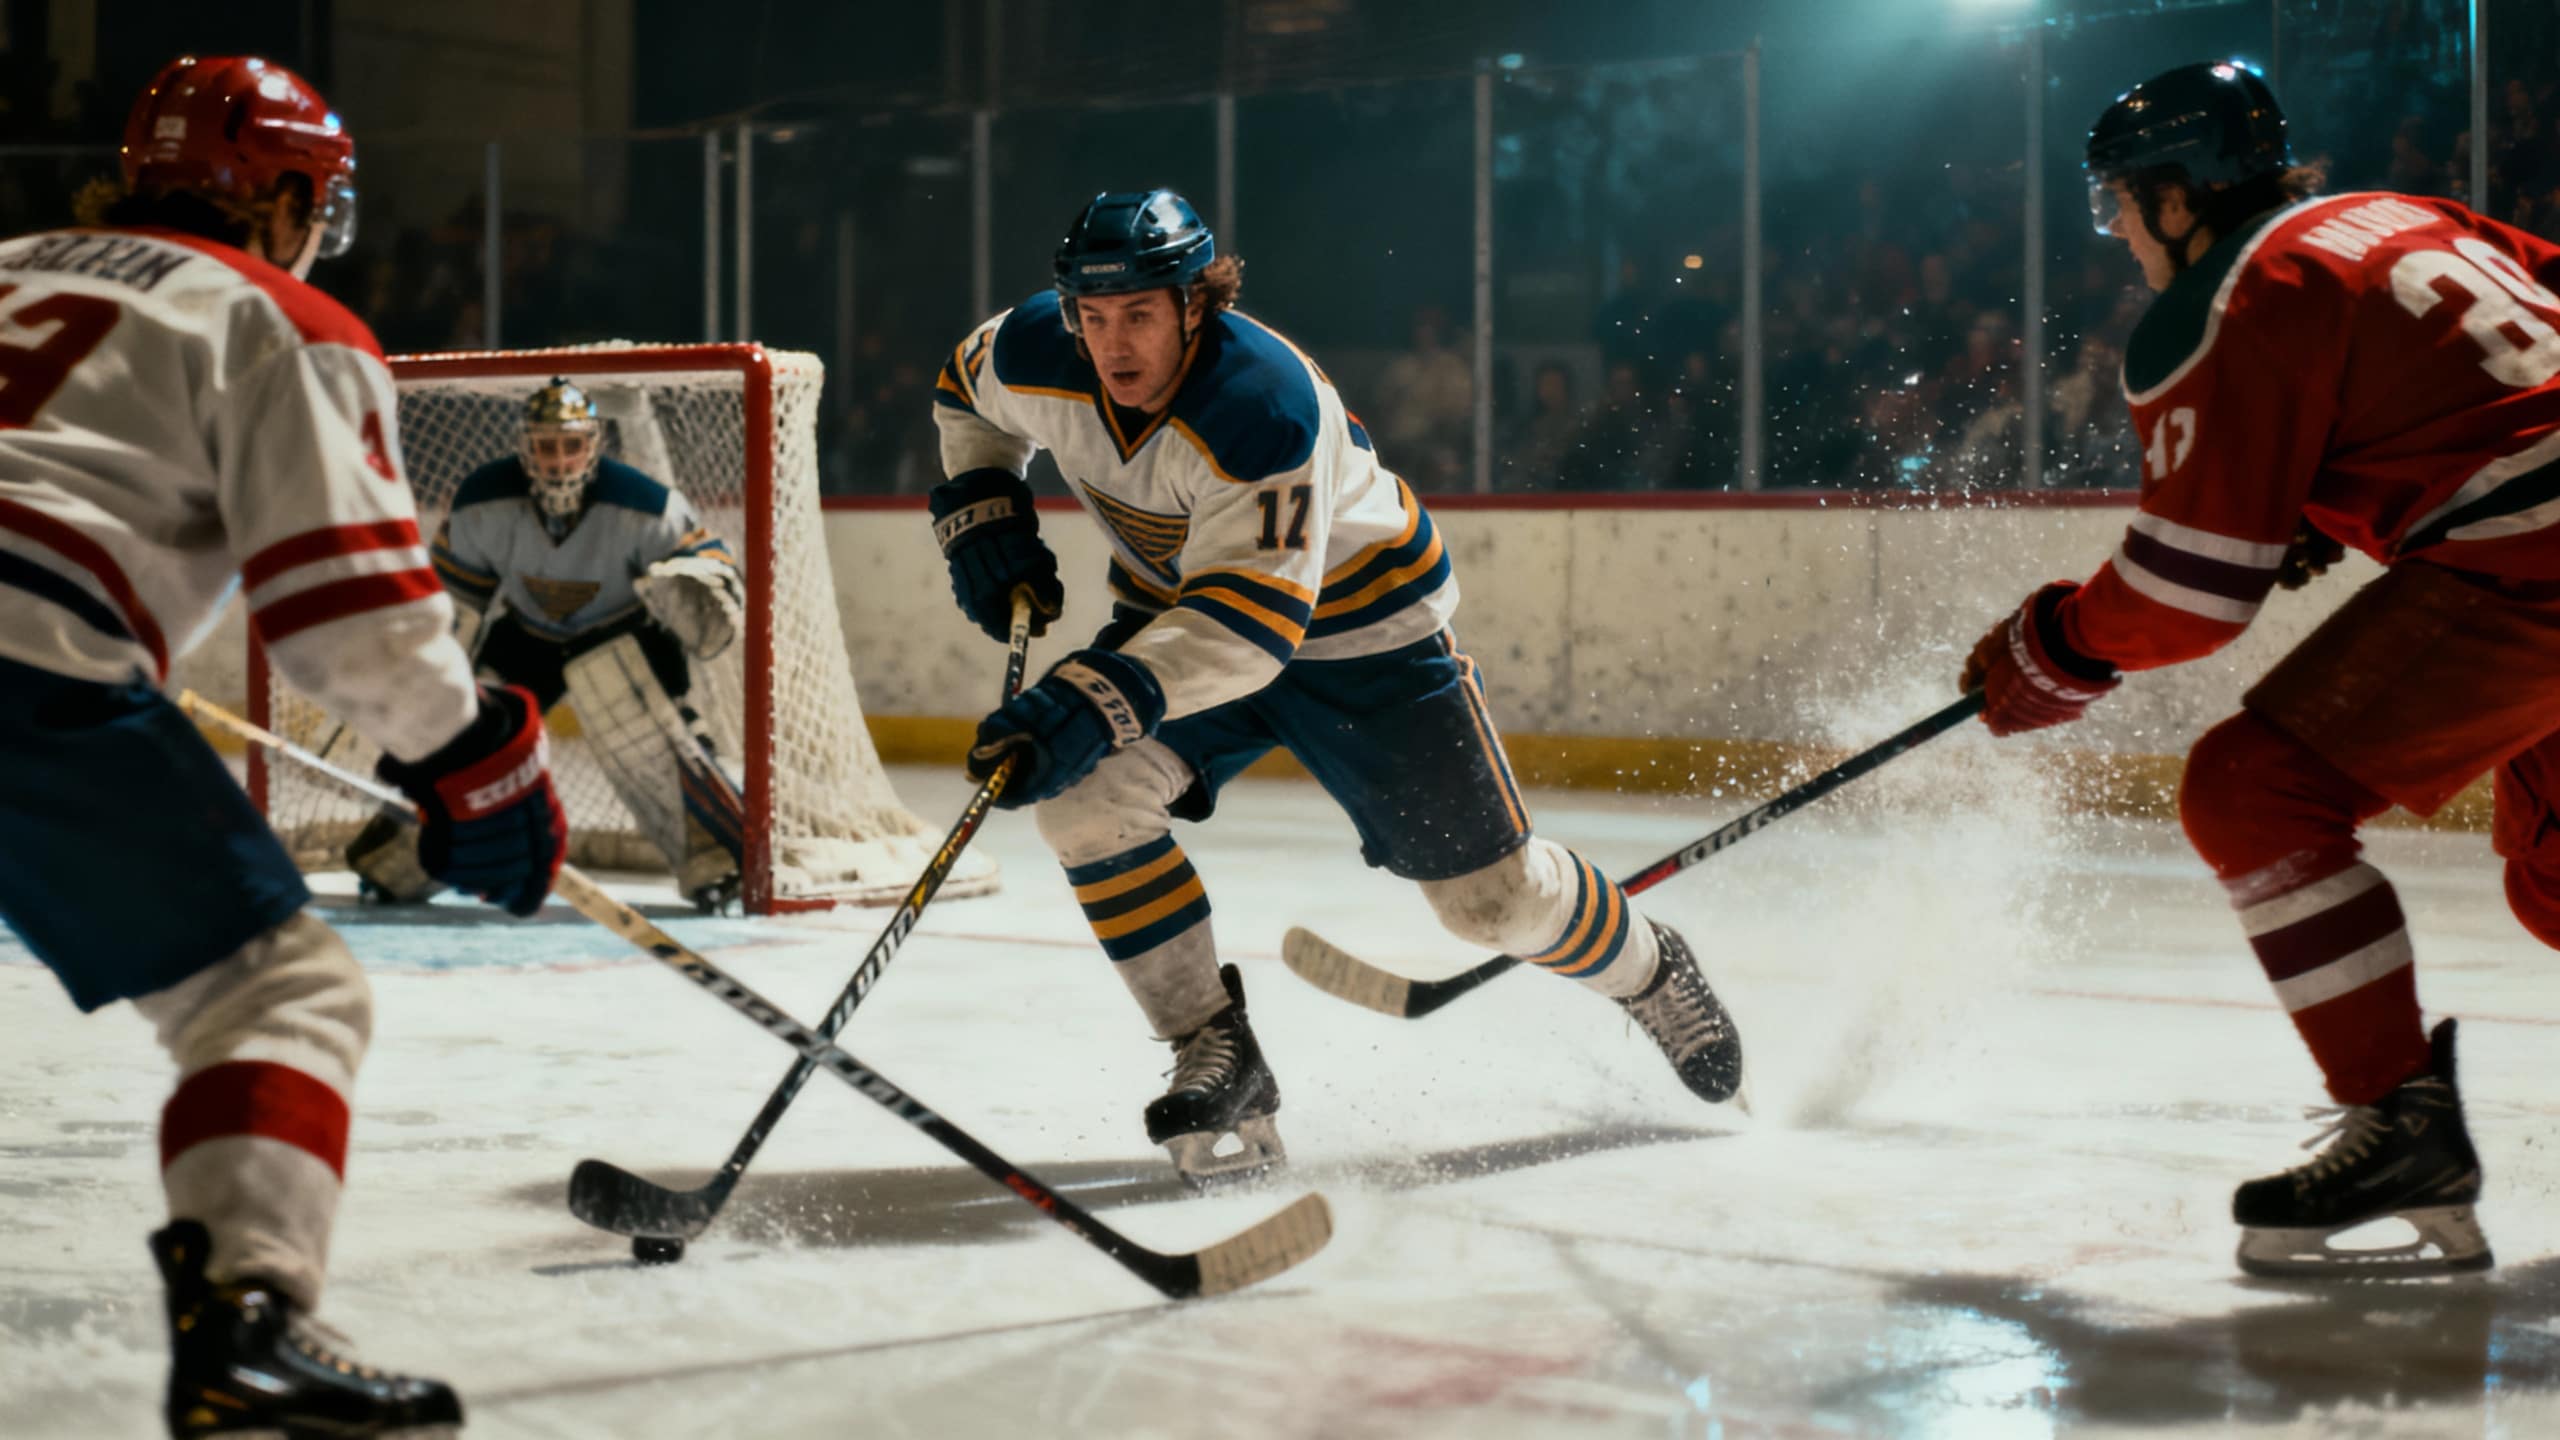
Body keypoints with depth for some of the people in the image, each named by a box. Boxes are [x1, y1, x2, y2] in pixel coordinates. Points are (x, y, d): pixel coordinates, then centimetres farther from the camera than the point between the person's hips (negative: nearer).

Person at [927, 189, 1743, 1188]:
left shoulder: (1264, 404, -37)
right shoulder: (1036, 358, -18)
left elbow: (1255, 618, -43)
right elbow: (968, 392, 8)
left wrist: (1096, 703, -53)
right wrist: (982, 519, -5)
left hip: (1358, 627, -5)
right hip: (1179, 609, 5)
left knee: (1491, 892, 0)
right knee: (1083, 795, -22)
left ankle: (1650, 974, 34)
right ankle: (1216, 1059, -10)